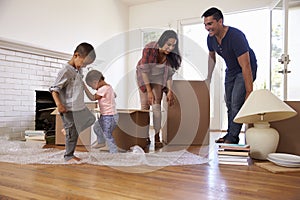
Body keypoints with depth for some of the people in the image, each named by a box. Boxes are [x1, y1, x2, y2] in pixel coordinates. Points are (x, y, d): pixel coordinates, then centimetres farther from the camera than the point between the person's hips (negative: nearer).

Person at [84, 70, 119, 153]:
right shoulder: (109, 86, 6)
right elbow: (114, 95, 24)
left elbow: (93, 98, -20)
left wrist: (85, 88, -17)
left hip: (108, 117, -10)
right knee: (96, 127, 28)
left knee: (108, 136, 0)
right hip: (111, 115, 10)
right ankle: (101, 142, 48)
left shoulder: (103, 89, -22)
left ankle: (114, 152, 10)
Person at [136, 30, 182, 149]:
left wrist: (170, 91, -16)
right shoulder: (149, 49, -32)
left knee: (156, 105, -11)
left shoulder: (171, 55, -21)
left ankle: (157, 138, -7)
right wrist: (149, 91, -28)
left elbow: (169, 73, -11)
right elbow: (144, 71, -28)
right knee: (145, 105, -4)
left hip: (158, 77, 2)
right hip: (144, 76, -2)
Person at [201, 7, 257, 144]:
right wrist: (208, 78, 8)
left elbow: (245, 66, -35)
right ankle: (230, 134, 23)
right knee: (229, 103, 10)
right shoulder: (211, 38, -11)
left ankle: (233, 137, -2)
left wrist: (249, 92, -35)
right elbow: (211, 57, 8)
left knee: (236, 103, -15)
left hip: (245, 70, -7)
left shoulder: (236, 36, -34)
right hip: (230, 70, 8)